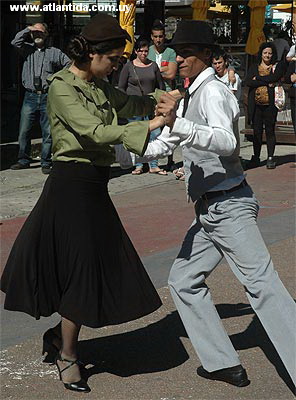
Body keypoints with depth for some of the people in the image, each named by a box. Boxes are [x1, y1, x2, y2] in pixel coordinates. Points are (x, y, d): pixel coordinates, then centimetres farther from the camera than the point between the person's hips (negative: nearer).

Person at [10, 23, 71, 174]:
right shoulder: (28, 49, 11)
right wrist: (28, 29, -1)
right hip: (30, 96, 1)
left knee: (48, 132, -1)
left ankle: (46, 163, 7)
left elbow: (69, 64, 14)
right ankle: (23, 160, 13)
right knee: (23, 130, 1)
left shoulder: (54, 52, 10)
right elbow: (15, 42, -6)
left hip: (47, 96, -1)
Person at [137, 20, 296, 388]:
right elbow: (163, 146, 29)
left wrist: (178, 124, -43)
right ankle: (223, 363, 17)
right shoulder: (189, 98, 18)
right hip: (209, 212, 10)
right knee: (183, 281, 13)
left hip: (229, 207, -10)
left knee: (261, 284, -14)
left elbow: (226, 142, -33)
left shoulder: (213, 92, -13)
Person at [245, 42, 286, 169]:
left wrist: (257, 79, -5)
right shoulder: (253, 67, 14)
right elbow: (248, 82, -3)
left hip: (270, 104, -2)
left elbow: (275, 77, -11)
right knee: (257, 131, 4)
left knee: (270, 131, -1)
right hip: (256, 105, 2)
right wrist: (267, 82, -9)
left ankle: (270, 158, 5)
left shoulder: (277, 66, 10)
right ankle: (256, 158, 12)